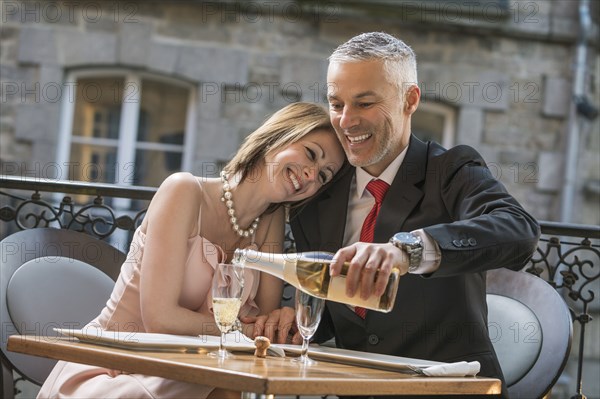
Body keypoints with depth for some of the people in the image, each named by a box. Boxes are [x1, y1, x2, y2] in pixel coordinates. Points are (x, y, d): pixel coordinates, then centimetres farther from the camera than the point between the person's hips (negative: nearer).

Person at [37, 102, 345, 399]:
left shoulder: (272, 219, 5)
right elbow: (160, 318, -20)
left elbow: (268, 319, 1)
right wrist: (247, 329, -12)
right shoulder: (185, 191, -14)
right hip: (110, 373, -5)